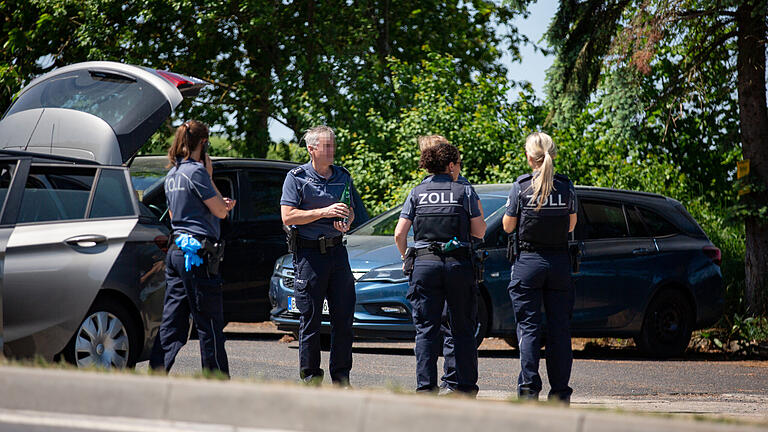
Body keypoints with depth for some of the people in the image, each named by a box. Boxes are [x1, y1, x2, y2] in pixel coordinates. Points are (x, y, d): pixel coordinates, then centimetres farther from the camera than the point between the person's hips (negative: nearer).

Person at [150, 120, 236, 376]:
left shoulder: (172, 174, 15)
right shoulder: (196, 171, -11)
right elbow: (220, 212, -9)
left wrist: (220, 204, 21)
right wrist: (210, 176, 0)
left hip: (176, 249, 8)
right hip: (197, 251, -8)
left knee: (173, 323, 8)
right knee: (210, 325, -2)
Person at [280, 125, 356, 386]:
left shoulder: (343, 177, 12)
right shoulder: (297, 178, -3)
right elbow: (288, 217, -11)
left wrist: (346, 221, -2)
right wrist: (324, 212, -18)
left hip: (337, 249, 4)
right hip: (309, 253, -4)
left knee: (344, 316, 2)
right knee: (310, 319, -1)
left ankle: (341, 377, 9)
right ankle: (310, 377, 7)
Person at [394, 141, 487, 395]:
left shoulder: (417, 193, 6)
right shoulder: (465, 192, 1)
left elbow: (399, 234, 1)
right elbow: (479, 232, 2)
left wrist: (405, 257, 18)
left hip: (424, 265, 1)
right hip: (458, 264, -1)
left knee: (426, 329, 2)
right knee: (463, 329, 8)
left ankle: (425, 385, -5)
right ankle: (466, 386, 10)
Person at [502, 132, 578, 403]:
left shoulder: (521, 187, -8)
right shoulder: (566, 187, 0)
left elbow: (508, 226, -3)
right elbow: (571, 225, 10)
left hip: (529, 261, -2)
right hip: (559, 262, 2)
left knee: (528, 327, 1)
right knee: (559, 327, 7)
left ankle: (529, 388, -4)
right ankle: (560, 391, 8)